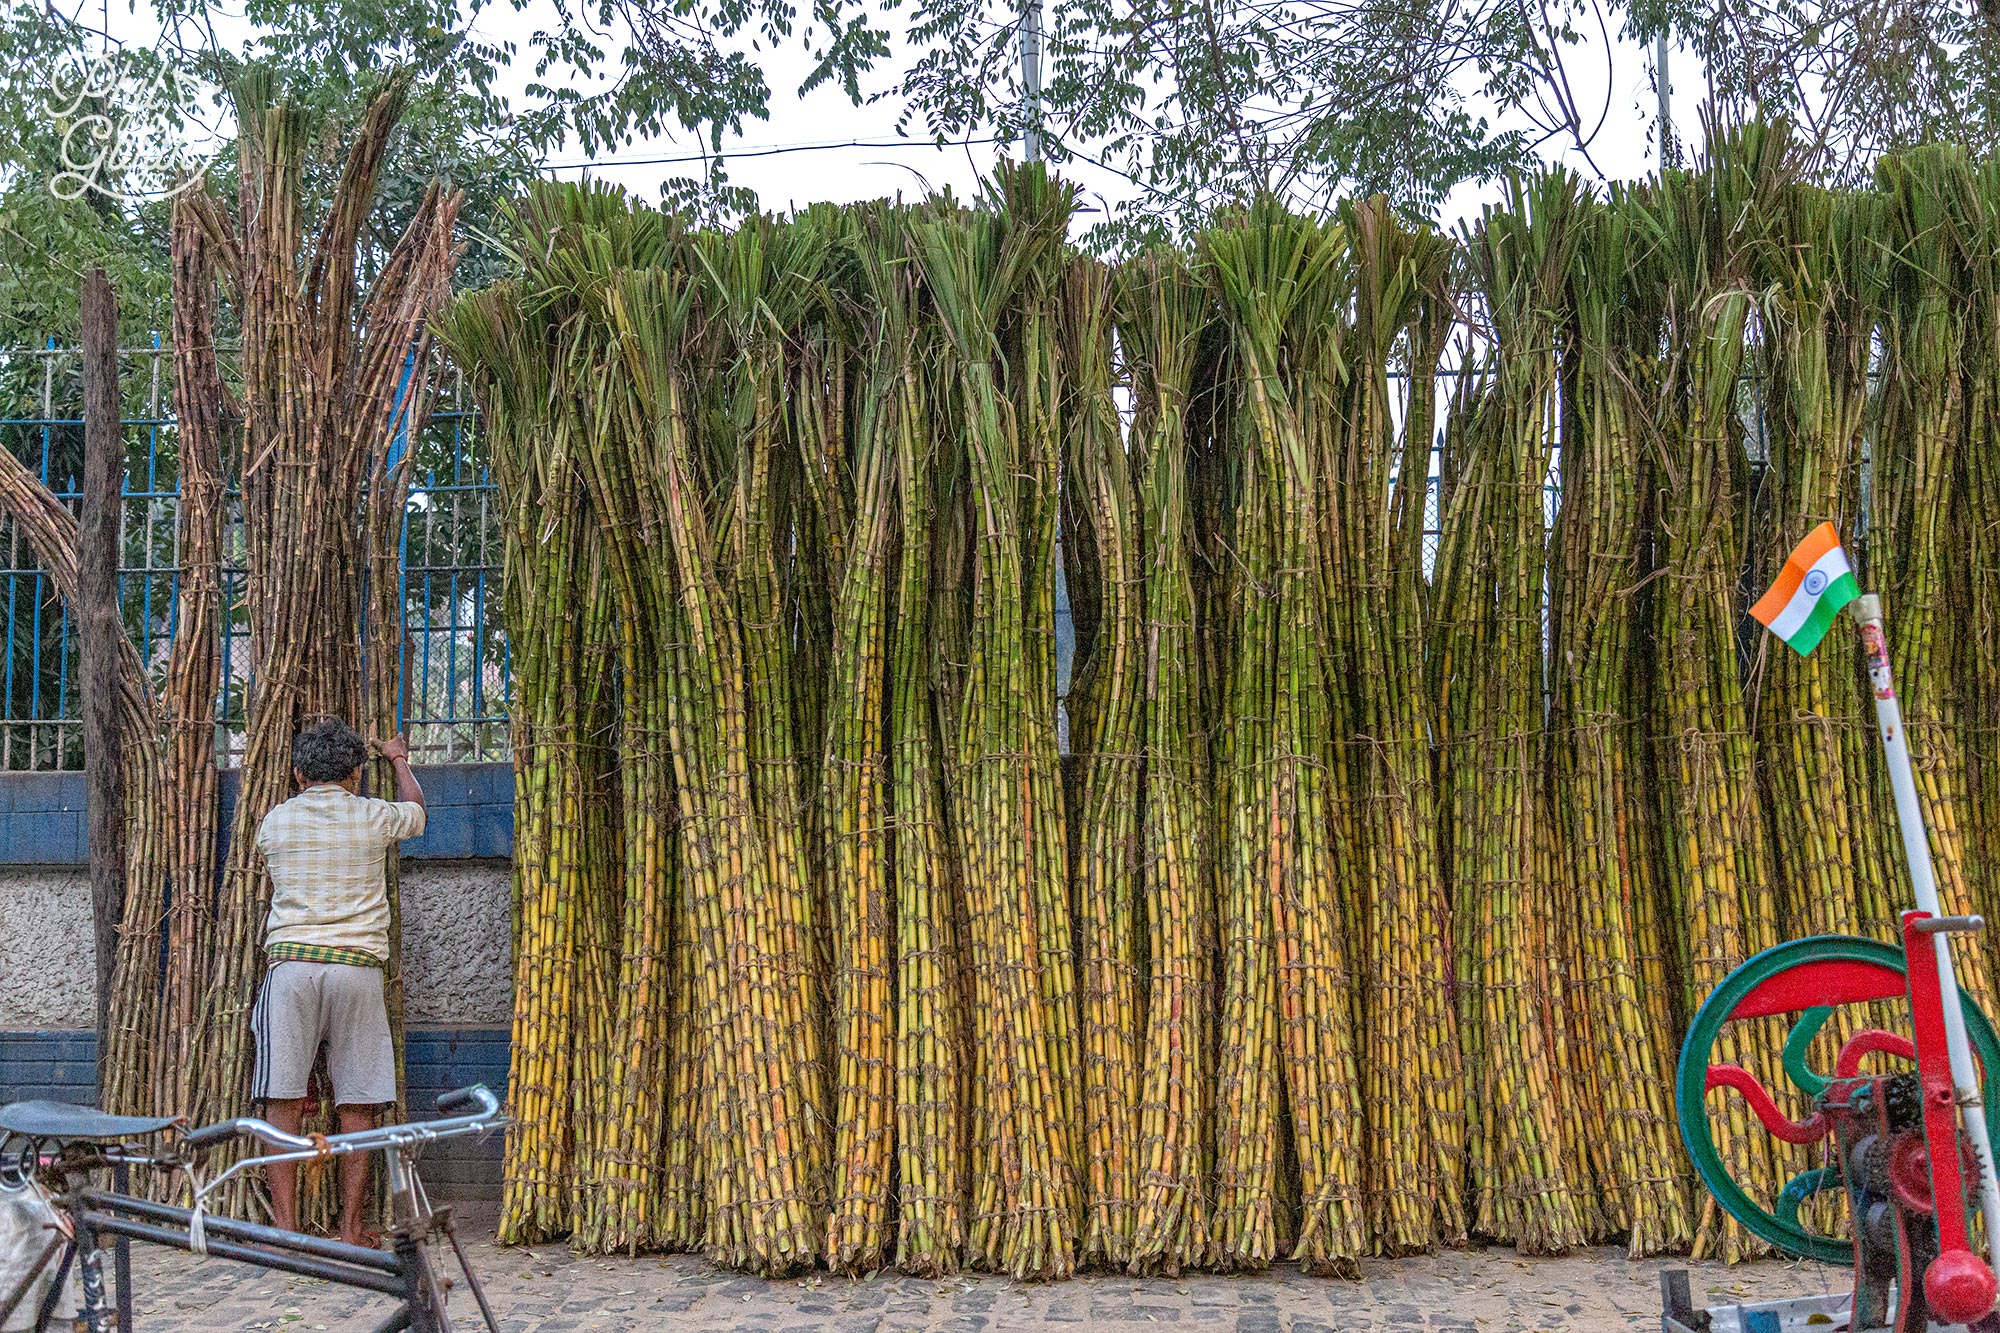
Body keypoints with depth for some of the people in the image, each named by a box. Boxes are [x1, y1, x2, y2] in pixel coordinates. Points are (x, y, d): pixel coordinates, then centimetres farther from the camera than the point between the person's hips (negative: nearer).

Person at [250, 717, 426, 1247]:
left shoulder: (275, 821, 10)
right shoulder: (375, 817, 6)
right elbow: (416, 809, 30)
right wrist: (399, 759, 49)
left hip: (291, 962, 1)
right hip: (358, 965, 0)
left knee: (284, 1102, 3)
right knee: (356, 1106, 5)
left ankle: (286, 1225, 2)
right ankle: (351, 1228, 8)